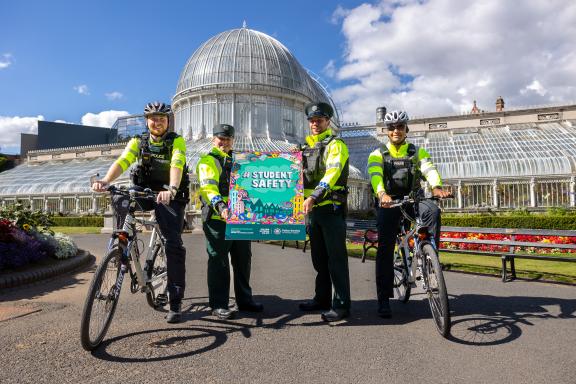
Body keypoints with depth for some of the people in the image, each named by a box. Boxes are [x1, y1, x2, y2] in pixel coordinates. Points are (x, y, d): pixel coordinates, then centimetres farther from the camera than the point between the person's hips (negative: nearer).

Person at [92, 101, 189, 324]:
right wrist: (106, 180, -37)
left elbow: (177, 165, -27)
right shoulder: (138, 142, 1)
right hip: (144, 192, 3)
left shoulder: (176, 141, -8)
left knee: (174, 245, -12)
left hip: (170, 197, -3)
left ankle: (176, 304, -5)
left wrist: (171, 190, -46)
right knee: (120, 201, -30)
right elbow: (123, 161, -17)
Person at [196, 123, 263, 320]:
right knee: (219, 263, -1)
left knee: (243, 260, 13)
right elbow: (208, 187, -17)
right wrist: (220, 206, -34)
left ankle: (245, 300, 25)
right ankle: (218, 305, 9)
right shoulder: (208, 161, -1)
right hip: (217, 219, -7)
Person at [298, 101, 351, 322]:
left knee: (336, 258, -4)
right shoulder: (305, 147, 18)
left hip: (332, 208, -7)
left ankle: (341, 305, 3)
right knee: (318, 258, 14)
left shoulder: (335, 145, -5)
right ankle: (322, 298, 25)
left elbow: (332, 173, -20)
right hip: (313, 209, 7)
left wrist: (313, 196, -32)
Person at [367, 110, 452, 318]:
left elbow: (429, 169, -12)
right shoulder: (378, 154, 3)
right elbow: (375, 175, -17)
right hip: (389, 203, -1)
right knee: (385, 249, -8)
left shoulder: (417, 151, 7)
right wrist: (382, 194, -40)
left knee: (432, 210, -33)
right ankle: (384, 299, 0)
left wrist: (436, 187, -36)